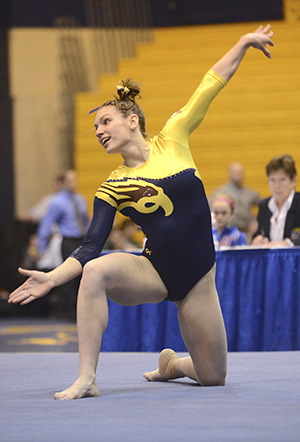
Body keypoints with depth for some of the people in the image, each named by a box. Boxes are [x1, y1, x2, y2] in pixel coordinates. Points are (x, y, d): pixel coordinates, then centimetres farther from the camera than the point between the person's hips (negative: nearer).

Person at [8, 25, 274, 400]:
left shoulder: (172, 139, -1)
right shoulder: (111, 188, -1)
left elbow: (210, 86, 2)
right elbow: (91, 247, -7)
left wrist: (245, 42, 3)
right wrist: (52, 278, -20)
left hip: (196, 279, 1)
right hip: (152, 272, -1)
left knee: (212, 377, 5)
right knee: (95, 272, -34)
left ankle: (171, 364, 43)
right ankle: (86, 379, -30)